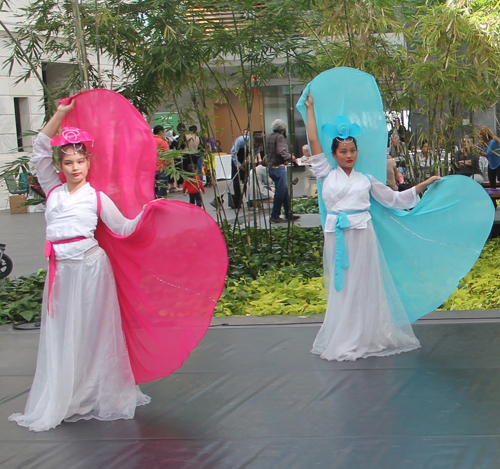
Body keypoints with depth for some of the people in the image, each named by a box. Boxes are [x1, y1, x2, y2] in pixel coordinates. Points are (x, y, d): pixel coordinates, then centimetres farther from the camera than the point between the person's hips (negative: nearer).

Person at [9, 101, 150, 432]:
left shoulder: (96, 197, 3)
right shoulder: (53, 190, 12)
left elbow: (123, 229, 5)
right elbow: (40, 152, 9)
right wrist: (59, 116, 6)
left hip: (90, 265, -4)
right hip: (60, 268, 4)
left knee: (92, 332, 3)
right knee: (61, 334, 5)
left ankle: (95, 398, 11)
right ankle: (60, 402, 12)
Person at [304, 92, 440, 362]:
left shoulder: (366, 180, 10)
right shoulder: (327, 175, 8)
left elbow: (393, 199, 18)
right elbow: (313, 142, 7)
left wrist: (423, 185, 15)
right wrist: (310, 108, 10)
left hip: (362, 235, 0)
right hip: (337, 237, 0)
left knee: (364, 286, 2)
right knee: (341, 288, 3)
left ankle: (366, 336, 9)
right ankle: (342, 340, 9)